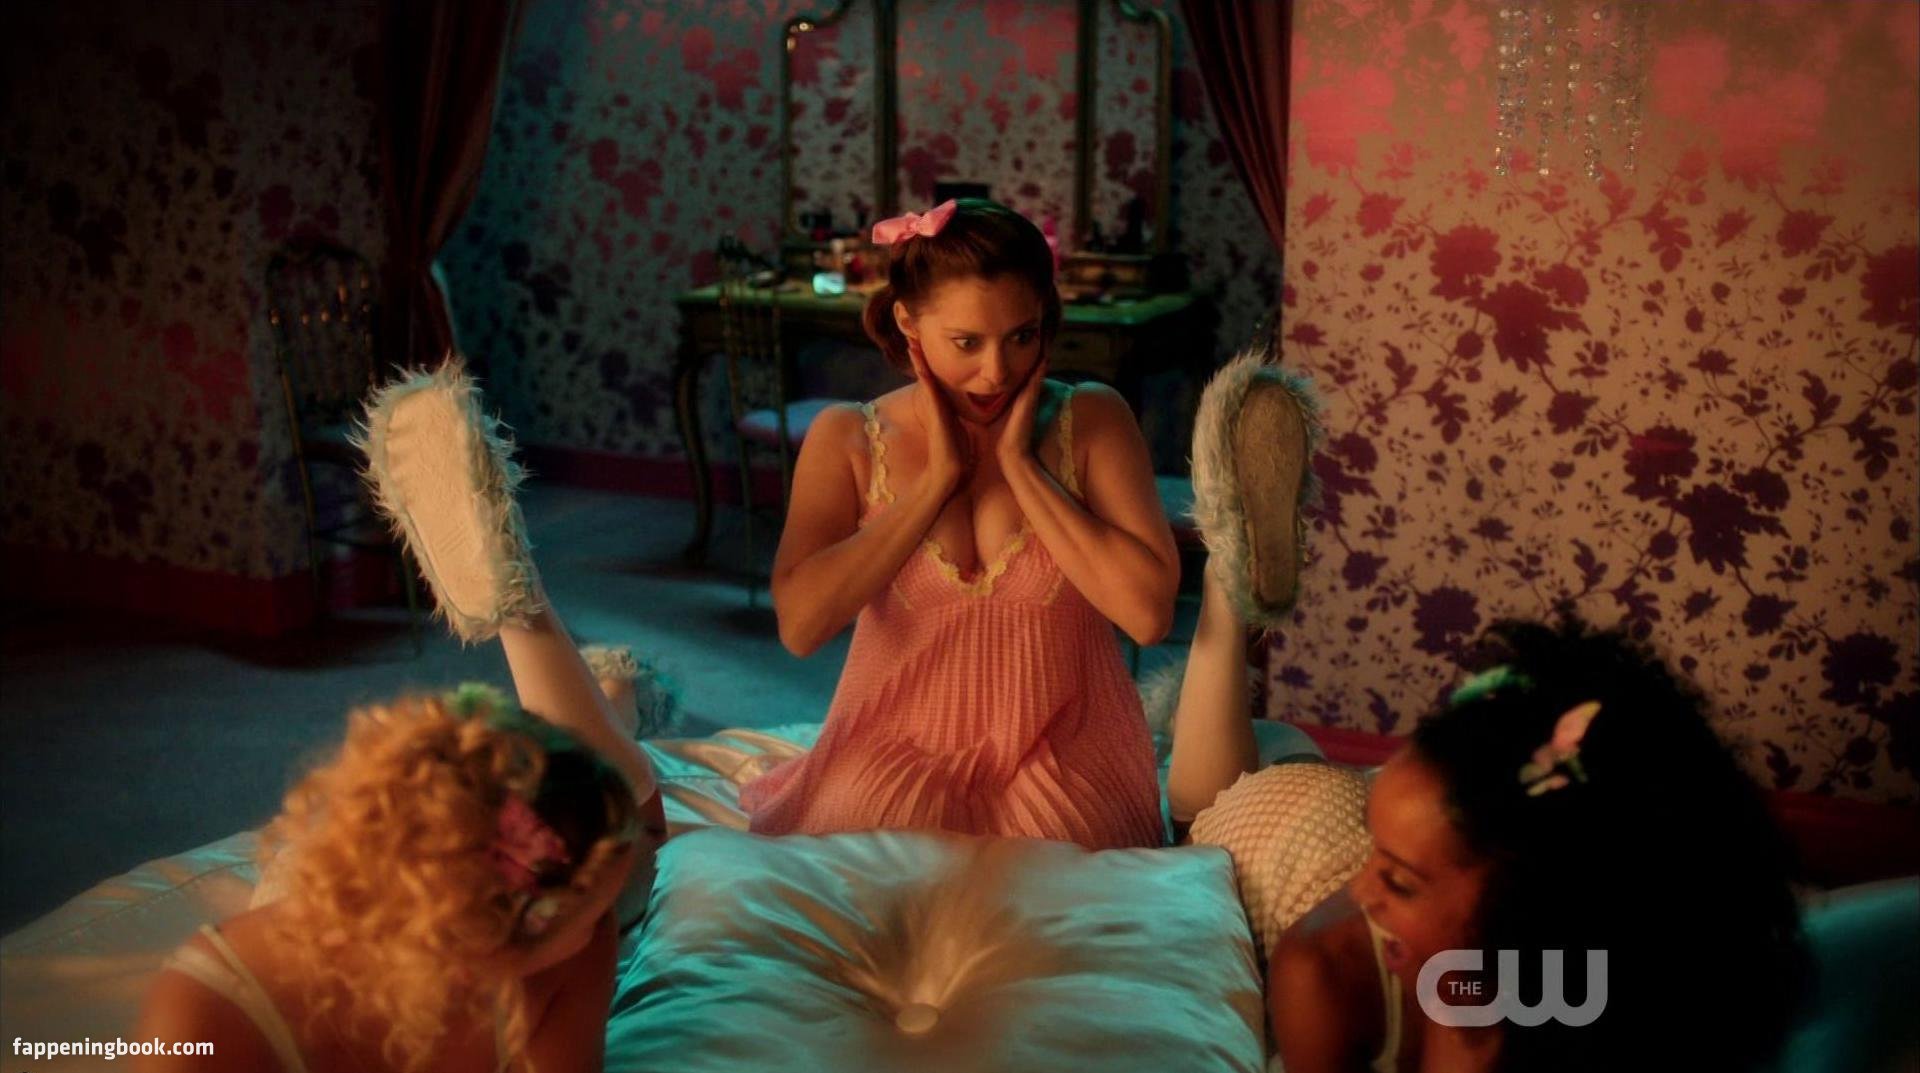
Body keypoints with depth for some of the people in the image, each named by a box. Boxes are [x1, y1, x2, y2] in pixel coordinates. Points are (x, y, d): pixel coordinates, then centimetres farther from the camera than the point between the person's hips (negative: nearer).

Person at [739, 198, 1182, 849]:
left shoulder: (1092, 421, -1)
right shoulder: (846, 439, 1)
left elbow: (1148, 613, -13)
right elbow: (801, 624, -14)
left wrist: (1020, 465, -12)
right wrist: (938, 478, -12)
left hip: (1062, 766, 0)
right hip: (895, 766, 0)